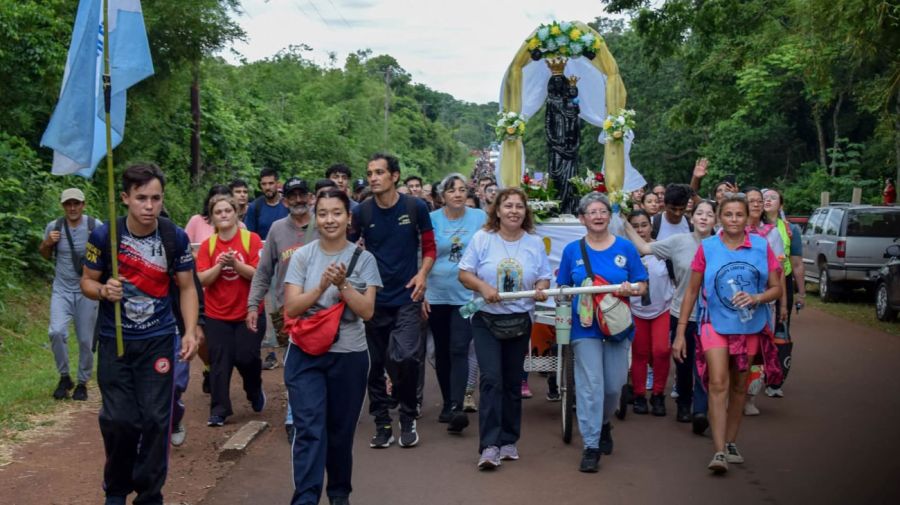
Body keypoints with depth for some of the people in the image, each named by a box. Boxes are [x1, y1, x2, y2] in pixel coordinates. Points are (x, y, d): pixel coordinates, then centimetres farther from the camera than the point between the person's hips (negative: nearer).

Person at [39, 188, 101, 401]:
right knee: (56, 331, -18)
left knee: (86, 340, 3)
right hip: (62, 290, 1)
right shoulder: (54, 227, -1)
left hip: (87, 291, -1)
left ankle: (82, 383, 23)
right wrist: (46, 243, -6)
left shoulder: (95, 226, -7)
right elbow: (45, 255, 15)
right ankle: (64, 377, 3)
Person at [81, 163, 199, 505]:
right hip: (114, 340, 0)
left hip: (158, 340, 0)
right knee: (119, 419, 1)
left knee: (155, 419, 1)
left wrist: (190, 331, -12)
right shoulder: (103, 236, -11)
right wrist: (103, 290, -22)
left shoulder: (175, 238, -8)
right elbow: (87, 282, 1)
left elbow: (186, 287, 1)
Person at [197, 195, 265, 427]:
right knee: (219, 362, 1)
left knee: (246, 357, -4)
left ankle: (255, 391, 27)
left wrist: (235, 264, -23)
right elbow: (202, 279, -5)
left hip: (249, 312, -2)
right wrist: (220, 264, -20)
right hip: (217, 315, 2)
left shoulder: (251, 239, -6)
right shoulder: (207, 245, 2)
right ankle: (219, 411, 9)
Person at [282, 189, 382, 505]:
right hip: (306, 355, -1)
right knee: (309, 430, -10)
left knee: (341, 431, 13)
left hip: (349, 356, 1)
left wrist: (342, 284, -20)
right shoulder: (302, 256, -1)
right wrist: (322, 285, -20)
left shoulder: (363, 259, -1)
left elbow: (367, 311, -7)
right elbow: (291, 308, -7)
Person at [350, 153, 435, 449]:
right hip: (374, 299, 2)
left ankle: (408, 419, 7)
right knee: (375, 364, 7)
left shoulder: (415, 208, -2)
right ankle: (382, 423, 21)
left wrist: (423, 273, -10)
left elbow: (429, 246, 7)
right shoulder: (361, 212, -1)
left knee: (406, 358, -15)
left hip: (406, 298, -2)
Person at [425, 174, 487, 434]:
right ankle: (448, 403, 24)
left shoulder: (479, 218, 0)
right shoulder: (432, 220, 1)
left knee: (459, 351, -12)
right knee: (442, 352, 11)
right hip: (437, 296, 2)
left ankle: (456, 408, -16)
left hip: (467, 296, -2)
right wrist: (422, 293, 0)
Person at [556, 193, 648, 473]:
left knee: (614, 385, 7)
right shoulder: (572, 250, 4)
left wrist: (631, 289, -16)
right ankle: (591, 446, 0)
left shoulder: (625, 248, 4)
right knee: (590, 385, -6)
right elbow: (562, 287, 9)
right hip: (585, 326, -1)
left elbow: (642, 286, 5)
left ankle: (604, 424, 38)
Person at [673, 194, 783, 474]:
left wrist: (756, 298, -19)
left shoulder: (761, 247, -1)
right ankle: (719, 451, -16)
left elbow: (776, 288, 3)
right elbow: (692, 291, 1)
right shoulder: (707, 248, -3)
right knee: (718, 383, -14)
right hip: (715, 323, -2)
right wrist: (680, 332, -1)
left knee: (739, 386, 12)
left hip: (750, 326, 2)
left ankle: (730, 442, 28)